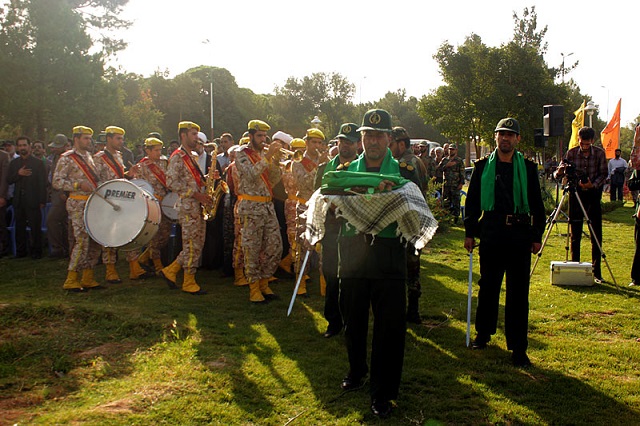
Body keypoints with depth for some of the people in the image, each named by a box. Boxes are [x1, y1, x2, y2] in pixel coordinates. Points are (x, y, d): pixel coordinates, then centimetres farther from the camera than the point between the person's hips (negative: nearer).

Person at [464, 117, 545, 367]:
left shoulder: (528, 167, 6)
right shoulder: (483, 166, 5)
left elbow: (536, 204, 9)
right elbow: (472, 201, 7)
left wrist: (537, 235, 5)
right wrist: (469, 232, 2)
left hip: (520, 234, 0)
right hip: (491, 232, 1)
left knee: (518, 291, 2)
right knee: (488, 286, 12)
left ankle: (518, 347, 10)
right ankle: (483, 333, 29)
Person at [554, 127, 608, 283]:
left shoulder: (599, 153, -1)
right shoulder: (571, 153, -2)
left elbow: (604, 174, 0)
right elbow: (558, 174, -5)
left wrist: (593, 184, -19)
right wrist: (560, 171, -29)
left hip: (593, 194, 0)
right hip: (576, 194, 0)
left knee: (596, 235, 0)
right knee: (575, 234, 3)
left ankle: (597, 272, 7)